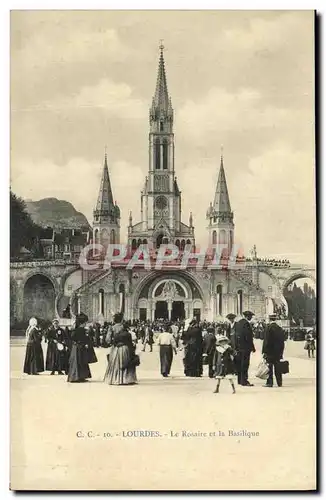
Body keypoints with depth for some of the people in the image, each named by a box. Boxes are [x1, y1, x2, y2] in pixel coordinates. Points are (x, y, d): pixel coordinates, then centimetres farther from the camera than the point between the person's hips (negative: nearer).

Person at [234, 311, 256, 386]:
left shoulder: (238, 323, 11)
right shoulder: (246, 323, -16)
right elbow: (248, 337, -18)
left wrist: (236, 346, 17)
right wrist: (252, 347, -12)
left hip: (238, 347, 9)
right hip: (245, 347, -9)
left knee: (239, 364, 13)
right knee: (245, 364, -5)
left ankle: (240, 380, 20)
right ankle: (244, 381, -4)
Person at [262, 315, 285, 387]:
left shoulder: (268, 327, -11)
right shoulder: (280, 328, 7)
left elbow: (266, 340, -13)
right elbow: (282, 341, 11)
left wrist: (264, 351, -8)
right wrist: (281, 352, 16)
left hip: (269, 351, -6)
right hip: (278, 351, 6)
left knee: (269, 367, -1)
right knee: (277, 367, 11)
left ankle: (269, 382, -1)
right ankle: (279, 382, 14)